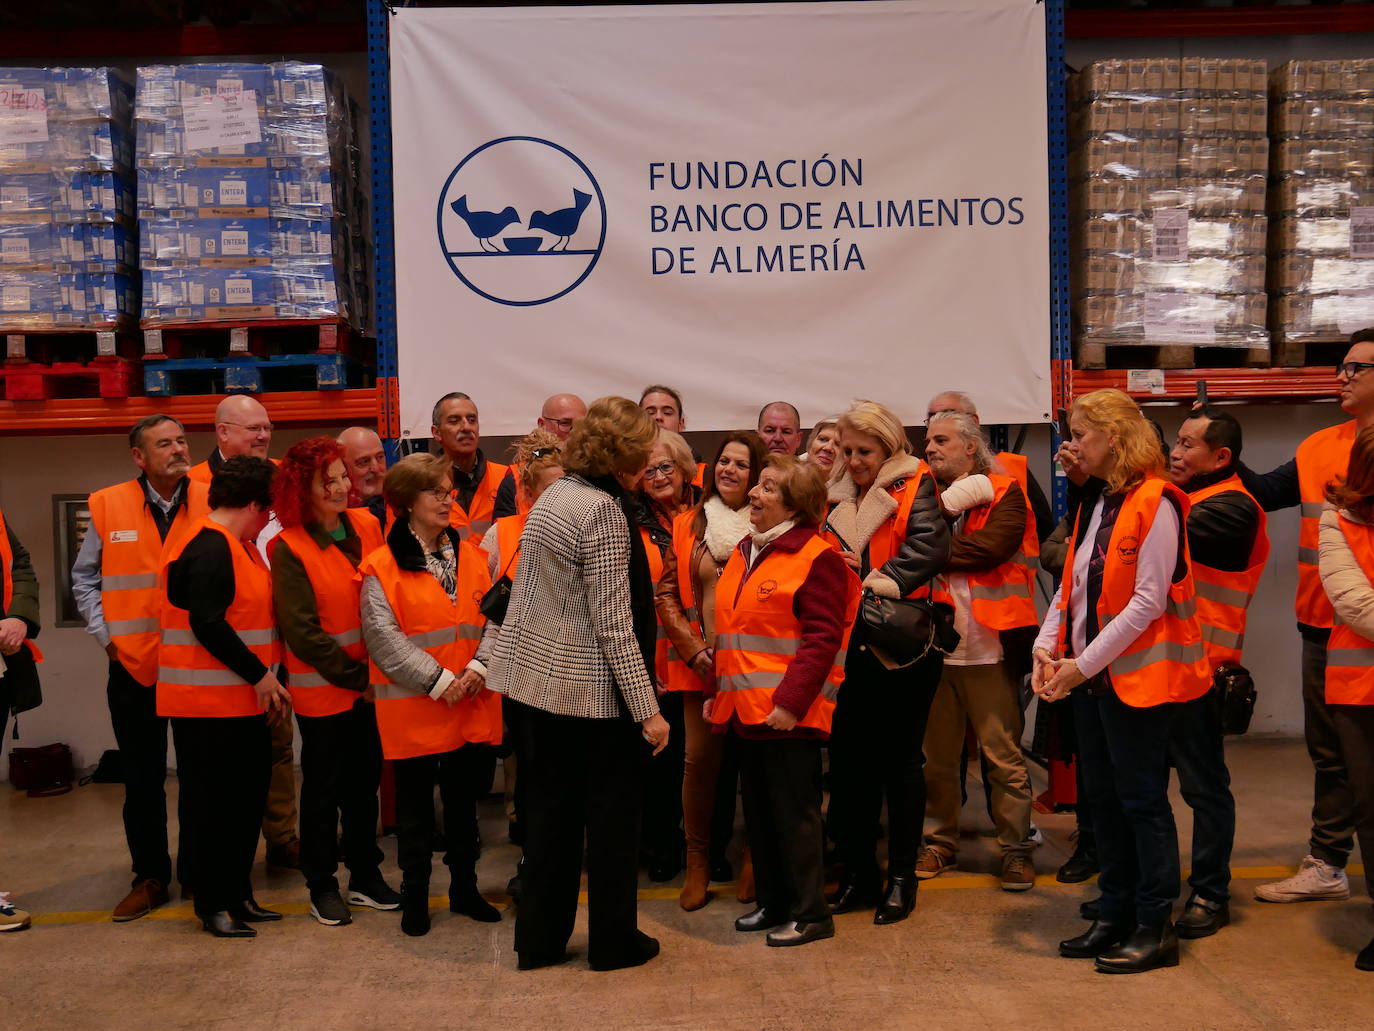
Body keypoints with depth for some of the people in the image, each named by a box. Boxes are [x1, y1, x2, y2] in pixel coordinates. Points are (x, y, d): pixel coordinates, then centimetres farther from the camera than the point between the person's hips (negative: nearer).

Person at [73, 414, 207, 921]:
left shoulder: (211, 503, -2)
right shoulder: (108, 507, -1)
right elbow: (84, 579, 10)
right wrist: (105, 635, 1)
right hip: (133, 665, 1)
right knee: (142, 779, 11)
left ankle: (197, 873, 22)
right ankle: (150, 876, 24)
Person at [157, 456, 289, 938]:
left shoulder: (237, 545, 15)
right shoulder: (209, 547, -17)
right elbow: (207, 625, -24)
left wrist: (266, 675, 10)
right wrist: (259, 675, -19)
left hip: (243, 700, 10)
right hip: (208, 704, -10)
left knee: (247, 799, 14)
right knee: (215, 804, 0)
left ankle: (238, 895, 25)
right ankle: (213, 905, 11)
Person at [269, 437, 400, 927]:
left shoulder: (366, 525, 2)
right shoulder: (289, 547, -11)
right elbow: (302, 631, -13)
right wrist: (354, 676, -12)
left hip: (369, 682, 4)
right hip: (322, 689, -4)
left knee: (364, 780, 14)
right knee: (323, 786, 8)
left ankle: (365, 875, 29)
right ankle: (321, 885, 23)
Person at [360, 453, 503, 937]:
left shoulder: (472, 556, 8)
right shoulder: (382, 566, -7)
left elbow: (494, 618, 4)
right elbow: (383, 637, -13)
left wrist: (478, 668, -11)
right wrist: (439, 681, -16)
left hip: (473, 704, 4)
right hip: (413, 707, -4)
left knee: (465, 799, 15)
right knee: (415, 804, 8)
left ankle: (464, 887, 29)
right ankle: (415, 896, 22)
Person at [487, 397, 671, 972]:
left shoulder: (553, 496, 9)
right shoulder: (602, 508, -18)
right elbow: (614, 623, -20)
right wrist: (647, 709, -16)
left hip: (536, 681, 8)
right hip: (591, 690, -8)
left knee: (549, 812, 15)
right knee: (611, 815, 7)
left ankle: (538, 940, 23)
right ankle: (613, 942, 19)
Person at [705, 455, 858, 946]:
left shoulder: (817, 557, -11)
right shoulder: (744, 552, 15)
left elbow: (822, 638, -17)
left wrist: (791, 701, -22)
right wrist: (715, 690, 17)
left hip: (787, 712, -8)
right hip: (744, 706, 8)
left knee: (794, 810, 0)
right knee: (759, 809, 15)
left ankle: (810, 913, 13)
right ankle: (773, 903, 28)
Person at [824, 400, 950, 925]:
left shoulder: (913, 485, -2)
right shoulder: (837, 497, 14)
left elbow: (931, 545, -17)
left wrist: (882, 580, -27)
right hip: (849, 649, 5)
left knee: (899, 760, 4)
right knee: (849, 762, 8)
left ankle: (902, 876, 16)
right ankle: (857, 873, 21)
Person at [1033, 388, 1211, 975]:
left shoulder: (1155, 502, -14)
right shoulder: (1096, 504, 13)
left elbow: (1149, 600, -19)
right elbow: (1071, 584, 11)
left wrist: (1084, 664, -18)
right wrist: (1046, 647, -3)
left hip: (1136, 674, -8)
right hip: (1088, 675, 8)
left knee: (1142, 799, 0)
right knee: (1103, 798, 13)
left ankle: (1155, 929, 11)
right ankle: (1116, 916, 24)